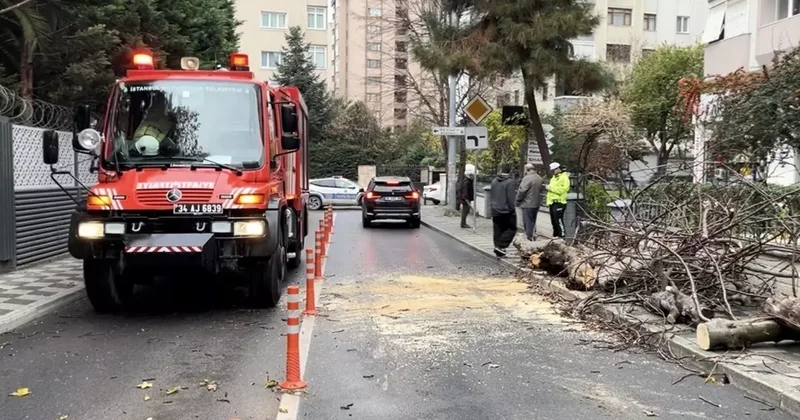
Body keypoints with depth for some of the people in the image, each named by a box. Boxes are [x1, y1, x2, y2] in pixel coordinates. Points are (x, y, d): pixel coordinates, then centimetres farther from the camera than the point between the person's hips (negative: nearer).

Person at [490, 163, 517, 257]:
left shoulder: (494, 181, 5)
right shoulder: (509, 181, -15)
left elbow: (491, 194, 13)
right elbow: (510, 198, -17)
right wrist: (512, 209, -8)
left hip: (495, 210, 6)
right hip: (506, 210, -6)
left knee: (498, 231, 11)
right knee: (511, 228, 6)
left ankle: (499, 252, 14)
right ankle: (500, 246, -8)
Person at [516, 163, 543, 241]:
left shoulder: (527, 178, -19)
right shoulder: (539, 178, 8)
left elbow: (521, 191, -19)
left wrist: (517, 201, -6)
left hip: (528, 204, -8)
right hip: (537, 203, 8)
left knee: (528, 222, -1)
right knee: (533, 221, 19)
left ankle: (529, 238, 1)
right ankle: (533, 235, 27)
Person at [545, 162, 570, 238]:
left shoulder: (564, 177, -8)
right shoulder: (554, 178, 22)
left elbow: (562, 189, -21)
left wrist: (550, 187, -18)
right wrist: (548, 198, 15)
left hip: (559, 202, -9)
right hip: (552, 202, 9)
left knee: (559, 220, -12)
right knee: (553, 221, 13)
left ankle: (562, 235, -9)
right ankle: (555, 235, 21)